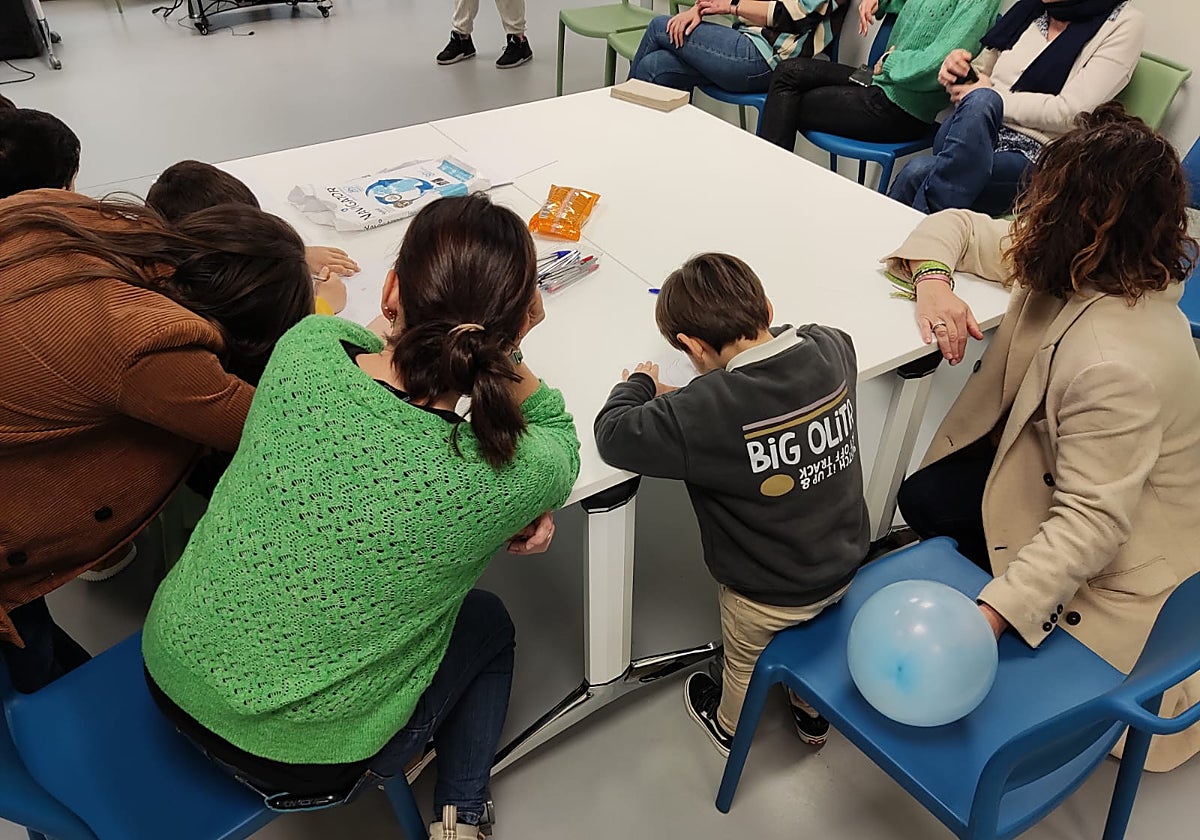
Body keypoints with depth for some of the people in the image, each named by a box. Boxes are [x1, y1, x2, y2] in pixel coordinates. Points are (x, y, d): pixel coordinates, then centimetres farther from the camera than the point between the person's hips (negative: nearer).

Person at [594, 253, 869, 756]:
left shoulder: (706, 412, -36)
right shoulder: (832, 351, -18)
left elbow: (613, 436, -24)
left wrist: (640, 383, -7)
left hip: (766, 595, -5)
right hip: (846, 564, 5)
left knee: (743, 662, 28)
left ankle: (728, 726, 59)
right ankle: (812, 713, 63)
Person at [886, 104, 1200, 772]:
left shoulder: (1118, 365, -39)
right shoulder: (1079, 267, -13)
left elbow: (1091, 521, -39)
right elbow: (958, 225, -1)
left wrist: (992, 612, -43)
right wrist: (933, 278, -23)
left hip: (1119, 548, -8)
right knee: (925, 499, -2)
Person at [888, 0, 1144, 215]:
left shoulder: (1125, 24, 1)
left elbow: (1071, 113, -11)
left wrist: (994, 98, -9)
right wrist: (957, 70, 2)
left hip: (1035, 155, -4)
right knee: (980, 100, -34)